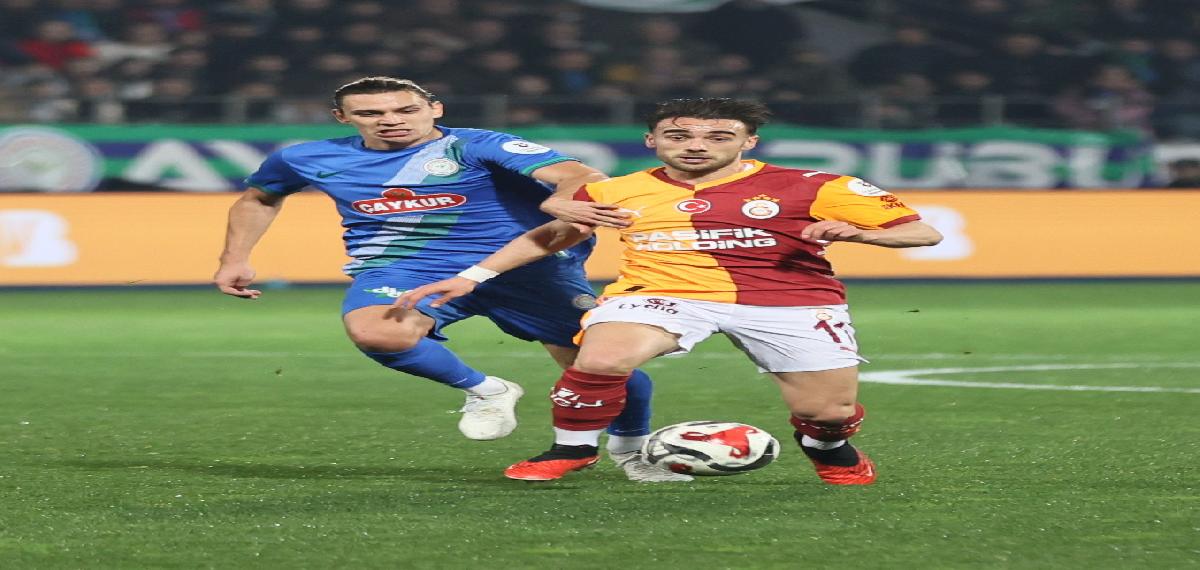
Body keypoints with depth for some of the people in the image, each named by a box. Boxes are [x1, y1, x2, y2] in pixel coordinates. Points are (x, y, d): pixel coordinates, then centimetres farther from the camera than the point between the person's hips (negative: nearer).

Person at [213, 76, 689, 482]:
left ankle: (632, 449, 28)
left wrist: (568, 200, -50)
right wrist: (235, 260, 17)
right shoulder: (311, 159, 6)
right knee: (373, 332, -34)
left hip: (524, 265, -1)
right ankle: (482, 391, -6)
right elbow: (257, 199, 28)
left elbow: (575, 176, -26)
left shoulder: (477, 147, -9)